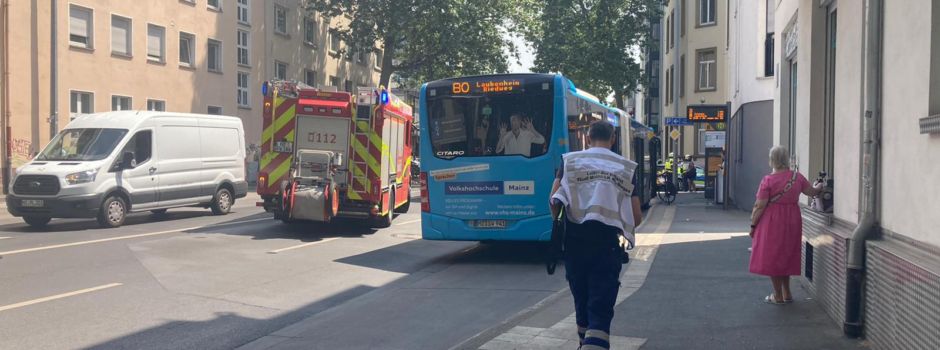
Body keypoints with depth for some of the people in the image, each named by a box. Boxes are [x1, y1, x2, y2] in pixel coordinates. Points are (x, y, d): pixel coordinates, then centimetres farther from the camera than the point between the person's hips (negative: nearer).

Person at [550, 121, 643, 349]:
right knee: (601, 310, -3)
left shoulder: (570, 161, 7)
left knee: (582, 303, 20)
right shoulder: (626, 168, 6)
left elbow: (554, 200, -4)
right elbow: (636, 218, 5)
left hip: (575, 242, 2)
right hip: (607, 243, -2)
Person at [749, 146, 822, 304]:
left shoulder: (768, 180, -15)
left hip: (772, 222, -5)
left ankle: (778, 296, 10)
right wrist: (819, 188, 39)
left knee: (772, 257, 6)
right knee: (786, 255, 18)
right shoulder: (797, 177, 0)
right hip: (792, 221, 5)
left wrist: (753, 224, -4)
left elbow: (760, 206, -15)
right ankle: (787, 293, 25)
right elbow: (812, 192, 16)